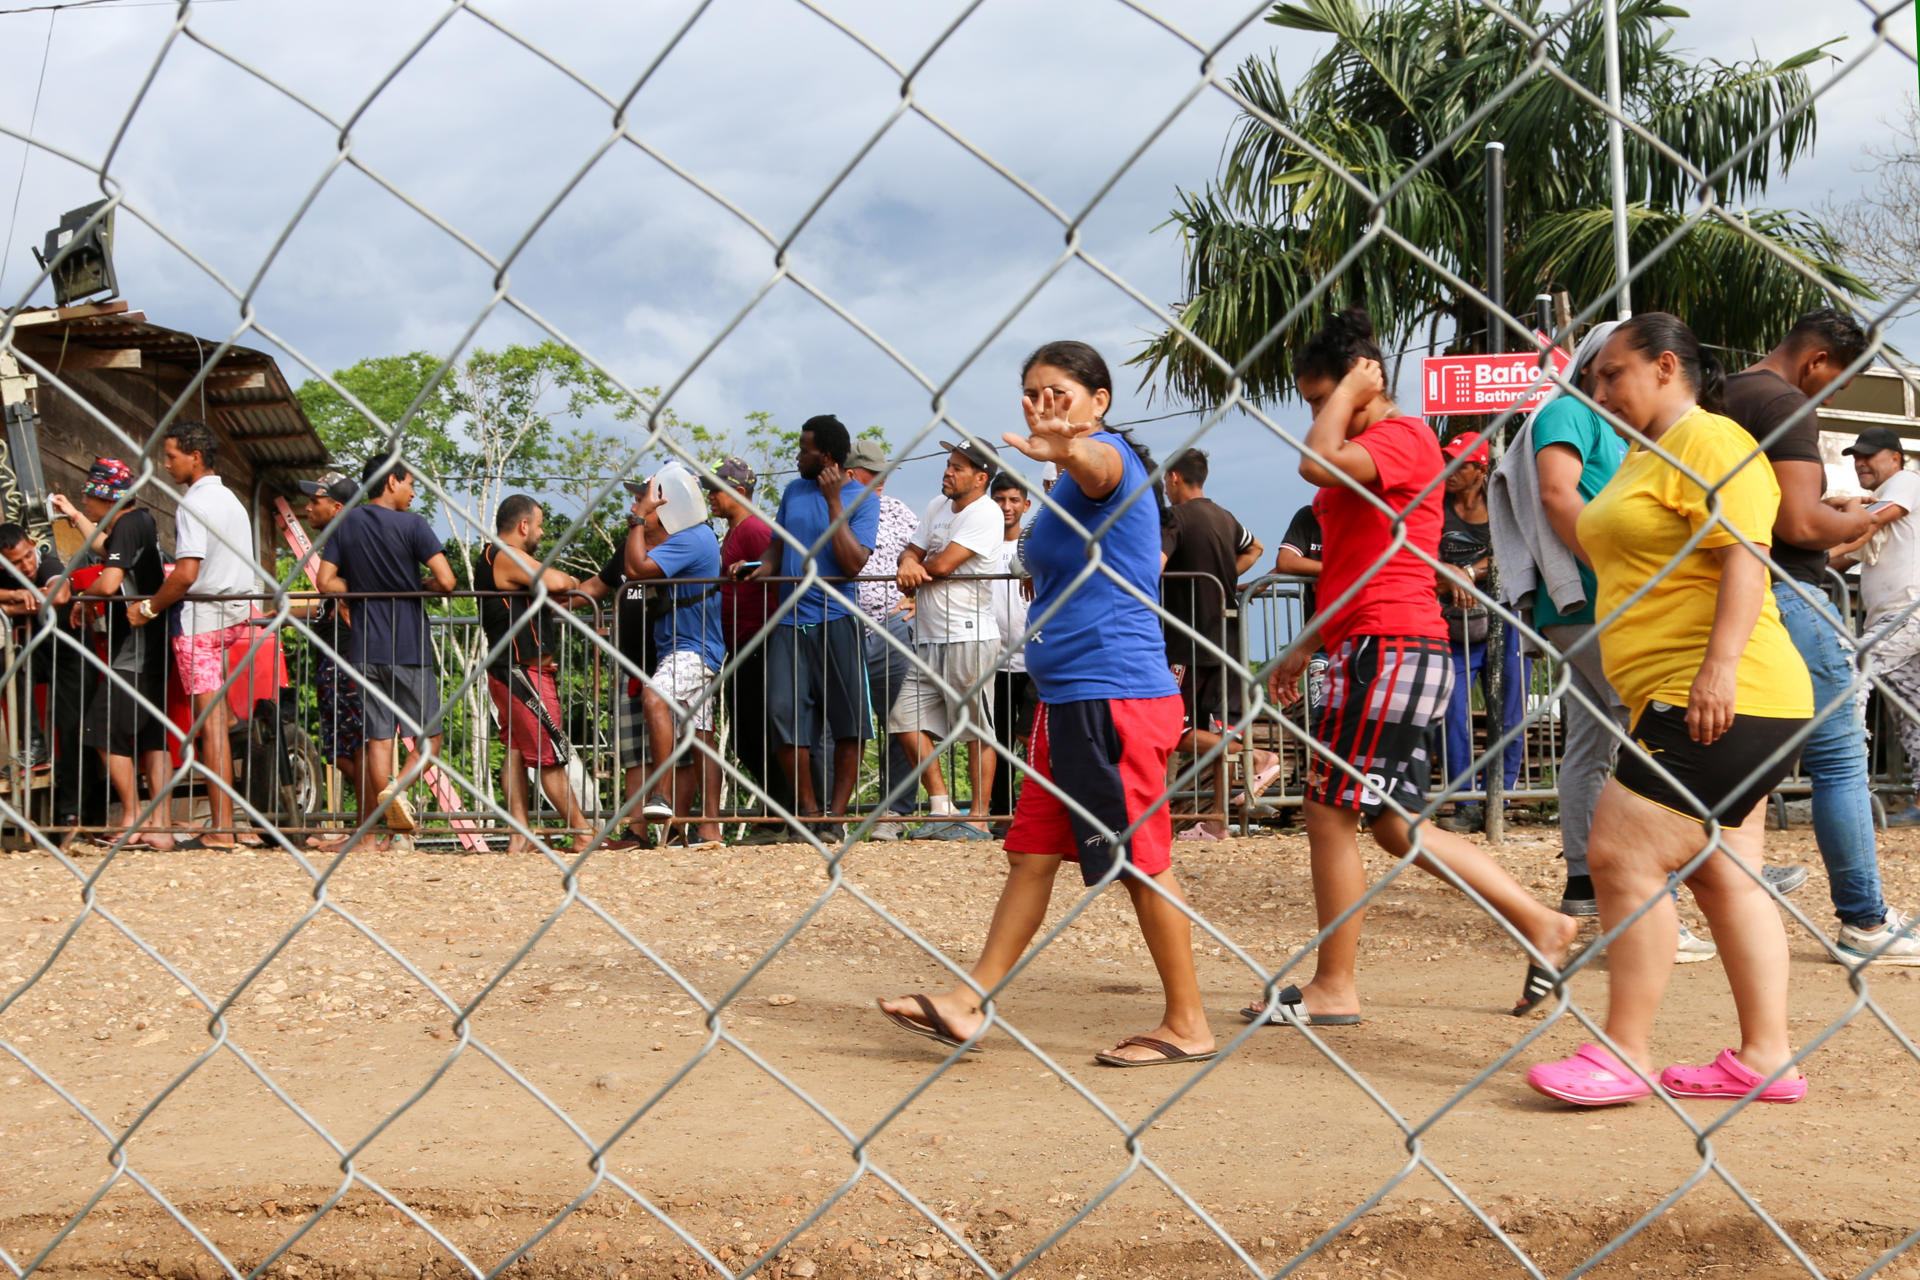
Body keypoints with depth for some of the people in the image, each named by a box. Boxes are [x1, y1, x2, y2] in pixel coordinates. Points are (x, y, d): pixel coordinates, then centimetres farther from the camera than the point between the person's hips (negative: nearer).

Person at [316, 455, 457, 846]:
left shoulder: (346, 524, 6)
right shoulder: (411, 525, -7)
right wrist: (418, 589, 8)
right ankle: (400, 788, -20)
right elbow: (446, 581, -13)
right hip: (410, 648, -4)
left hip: (366, 648, 4)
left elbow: (326, 582, 2)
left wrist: (366, 590, 13)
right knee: (429, 736, 5)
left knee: (378, 737, 6)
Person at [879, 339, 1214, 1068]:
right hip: (1066, 698, 10)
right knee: (1032, 851, 11)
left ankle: (1188, 1025, 6)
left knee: (1139, 858, -4)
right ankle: (969, 1005, 15)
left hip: (1112, 694, -10)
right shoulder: (1068, 487, 19)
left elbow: (1101, 463, -39)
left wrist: (1065, 448, -61)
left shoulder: (1111, 457, -11)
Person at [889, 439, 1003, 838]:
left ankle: (978, 819, 2)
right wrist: (909, 564, -8)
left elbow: (942, 565, -17)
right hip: (929, 640, 9)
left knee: (976, 731, -2)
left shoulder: (985, 513, -11)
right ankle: (942, 810, 10)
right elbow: (913, 550, 16)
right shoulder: (937, 507, 16)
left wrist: (918, 573, 3)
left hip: (968, 637, -9)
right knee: (906, 720, 4)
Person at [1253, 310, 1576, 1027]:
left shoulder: (1403, 436, -10)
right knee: (1394, 822, 11)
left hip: (1390, 647, -11)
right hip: (1378, 650, 11)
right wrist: (1309, 645, 23)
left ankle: (1333, 988, 2)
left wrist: (1351, 383, -14)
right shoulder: (1363, 452, 21)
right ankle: (1541, 923, 16)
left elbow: (1316, 462, -28)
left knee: (1329, 807, -6)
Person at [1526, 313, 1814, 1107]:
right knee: (1724, 877, 8)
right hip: (1680, 704, 11)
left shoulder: (1708, 440, -10)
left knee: (1624, 856, -12)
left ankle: (1624, 1056, -7)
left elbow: (1745, 558, -20)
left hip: (1718, 702, -11)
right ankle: (1766, 1057, 10)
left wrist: (1720, 668, -28)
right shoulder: (1646, 457, 22)